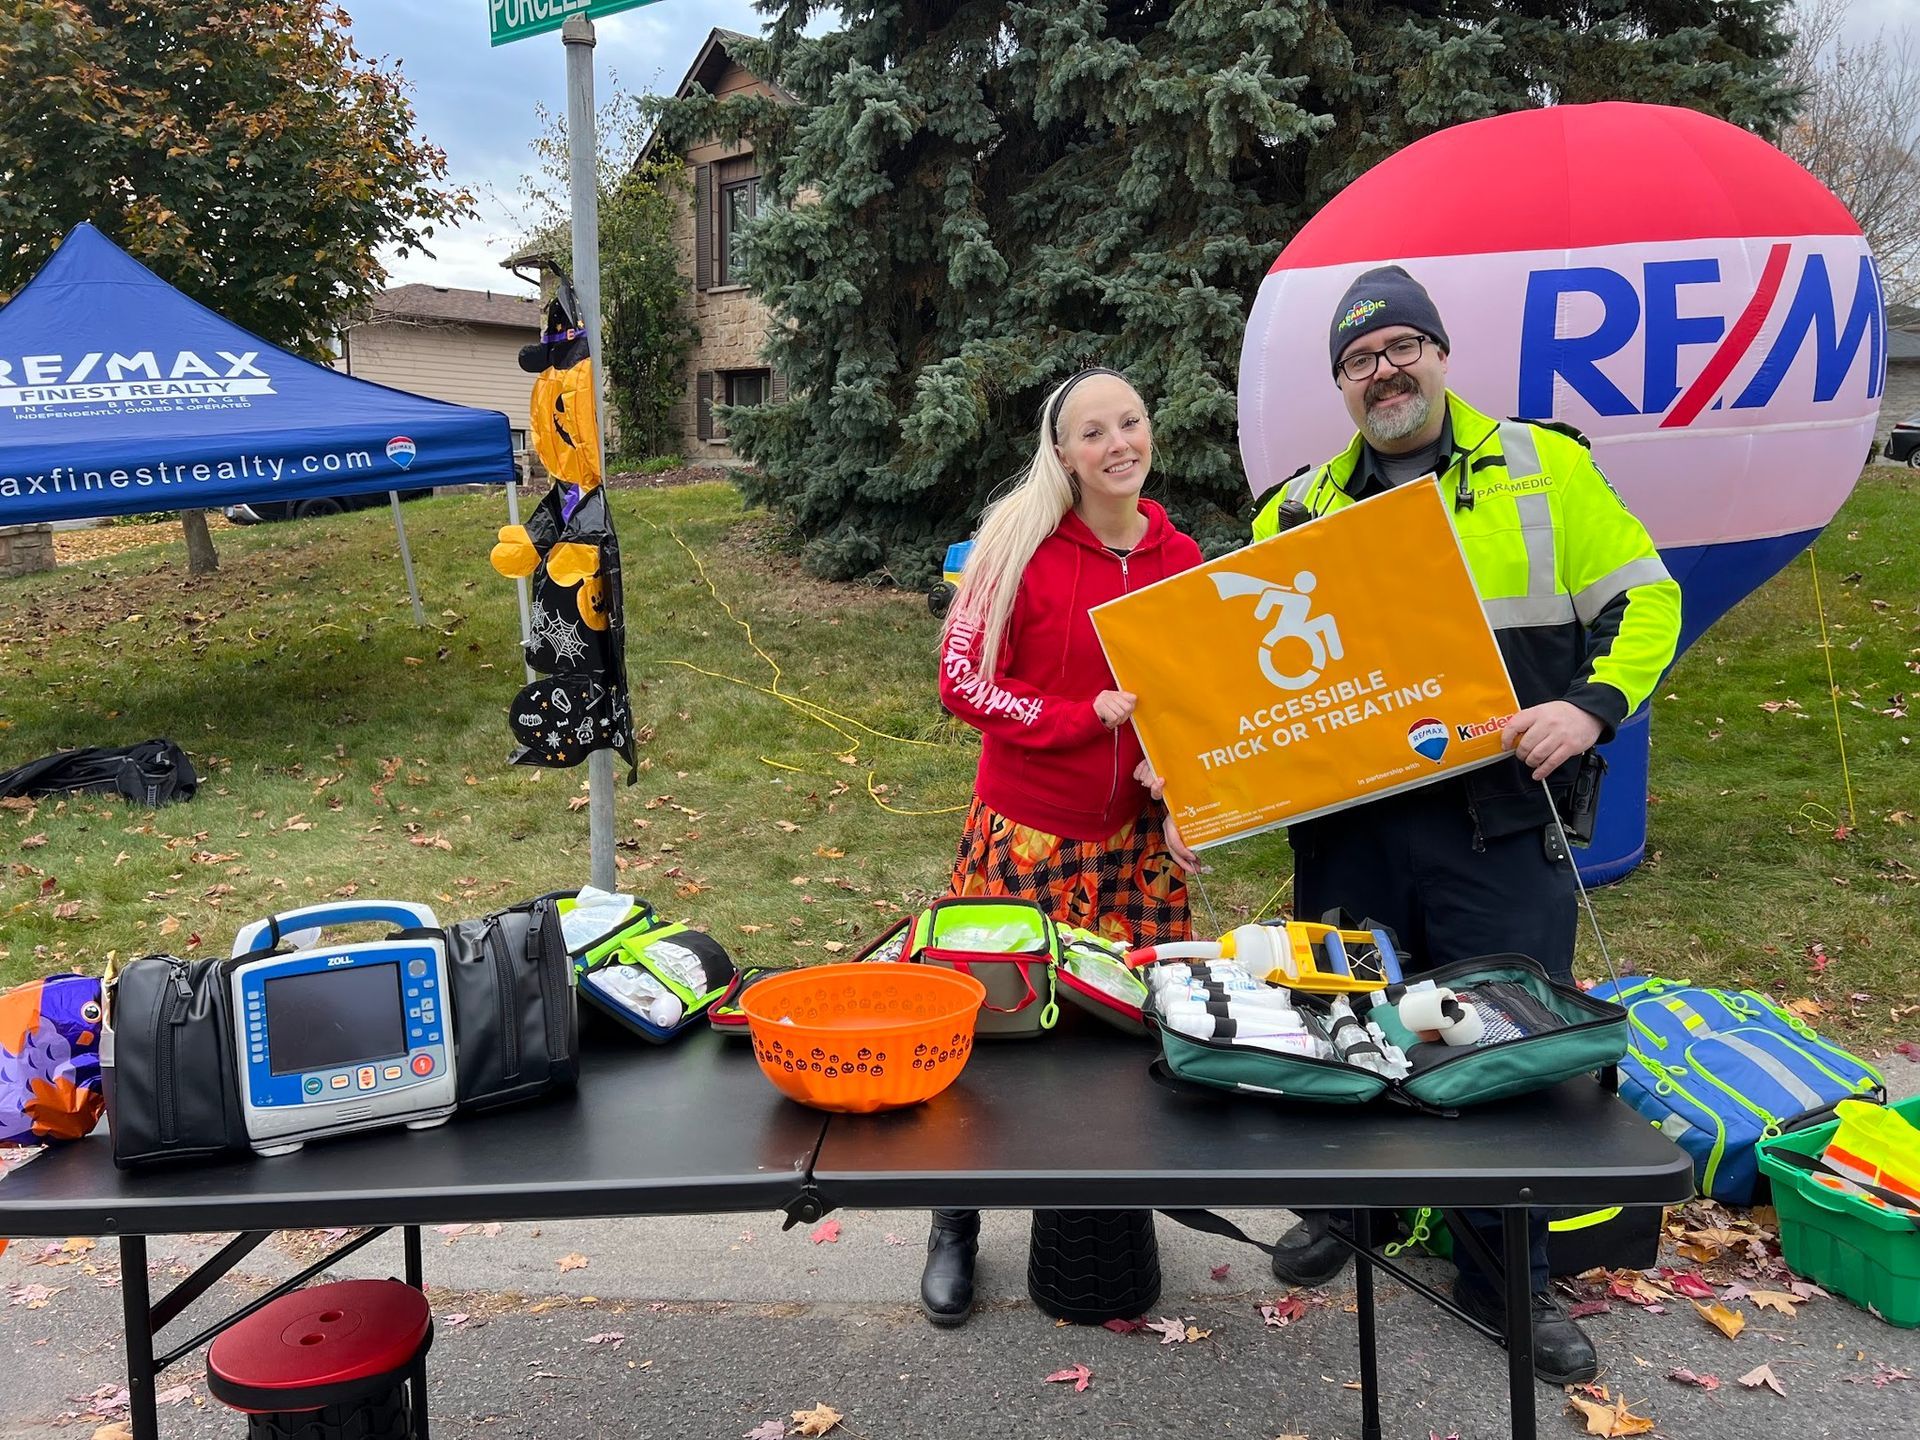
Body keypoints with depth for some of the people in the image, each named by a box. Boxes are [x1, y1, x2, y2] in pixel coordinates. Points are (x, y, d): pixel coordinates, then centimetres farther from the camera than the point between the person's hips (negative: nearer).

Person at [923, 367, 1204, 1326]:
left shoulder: (1181, 558, 4)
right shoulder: (1022, 542, -8)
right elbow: (963, 682, -10)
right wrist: (1089, 714, -17)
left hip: (1139, 835, 4)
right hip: (1030, 830, -3)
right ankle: (956, 1226, 23)